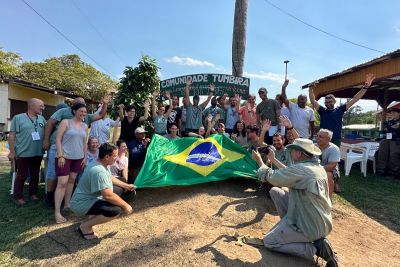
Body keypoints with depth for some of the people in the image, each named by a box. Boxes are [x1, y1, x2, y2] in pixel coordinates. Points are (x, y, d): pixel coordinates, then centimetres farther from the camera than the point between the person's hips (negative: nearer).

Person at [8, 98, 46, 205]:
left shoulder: (42, 119, 9)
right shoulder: (18, 118, -6)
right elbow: (11, 136, -6)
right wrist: (12, 151, -9)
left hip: (38, 153, 5)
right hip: (23, 154, -4)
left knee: (35, 175, 14)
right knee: (21, 176, 5)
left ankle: (33, 193, 28)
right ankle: (18, 196, 19)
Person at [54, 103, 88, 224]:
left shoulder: (85, 126, 10)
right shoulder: (65, 122, -5)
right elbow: (58, 139, -9)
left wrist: (85, 157, 9)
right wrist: (60, 155, -15)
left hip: (78, 157, 5)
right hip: (65, 156, -5)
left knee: (72, 180, 13)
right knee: (62, 183, -7)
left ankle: (67, 204, 26)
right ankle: (57, 212, -2)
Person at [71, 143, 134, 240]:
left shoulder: (101, 163, 1)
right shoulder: (99, 171, -30)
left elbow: (110, 178, 20)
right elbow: (108, 196, -33)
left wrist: (126, 186, 15)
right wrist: (125, 206, -21)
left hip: (89, 197, 10)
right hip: (82, 204, -10)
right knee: (116, 210, -25)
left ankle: (93, 216, 17)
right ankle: (85, 225, -5)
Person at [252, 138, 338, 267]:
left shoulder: (301, 169, -26)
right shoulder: (317, 167, 2)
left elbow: (272, 177, -16)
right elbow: (289, 173, 15)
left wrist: (259, 160, 0)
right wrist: (273, 159, 21)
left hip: (310, 226, -9)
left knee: (268, 242, 4)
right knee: (275, 191, 9)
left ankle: (316, 248, -3)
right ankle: (287, 228, 16)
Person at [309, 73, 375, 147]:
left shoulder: (340, 110, 6)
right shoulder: (322, 111, 5)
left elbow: (354, 99, 5)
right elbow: (313, 101, -3)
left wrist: (365, 87, -1)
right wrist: (311, 88, -13)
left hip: (336, 140, 0)